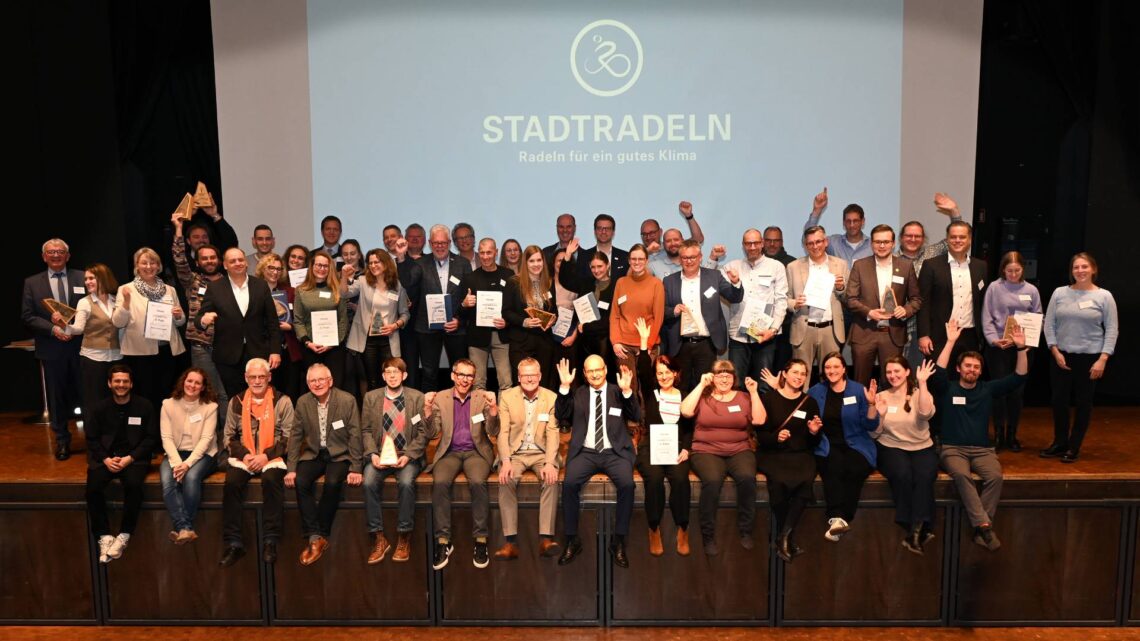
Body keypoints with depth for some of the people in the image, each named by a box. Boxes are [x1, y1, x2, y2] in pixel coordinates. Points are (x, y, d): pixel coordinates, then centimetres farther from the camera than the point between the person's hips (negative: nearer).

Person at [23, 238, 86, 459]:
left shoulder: (82, 278, 5)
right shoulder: (32, 283, 6)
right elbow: (27, 316, 2)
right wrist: (53, 329, -13)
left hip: (81, 345, 0)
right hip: (51, 348, 1)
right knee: (57, 396, 7)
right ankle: (62, 441, 19)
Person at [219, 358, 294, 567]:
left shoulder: (282, 401, 2)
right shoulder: (236, 402, 11)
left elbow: (289, 438, -1)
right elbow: (228, 437, 11)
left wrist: (266, 456, -13)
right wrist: (244, 455, -7)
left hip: (272, 457, -2)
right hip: (243, 457, 3)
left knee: (271, 480, -33)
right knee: (232, 482, -28)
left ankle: (270, 542, -25)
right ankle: (234, 543, -21)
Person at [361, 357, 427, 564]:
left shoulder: (417, 397, 4)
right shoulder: (371, 397, 10)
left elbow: (422, 432, 0)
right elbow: (366, 430, 8)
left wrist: (408, 456, -13)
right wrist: (372, 454, -9)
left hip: (407, 456, -2)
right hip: (379, 455, 2)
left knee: (406, 482, -32)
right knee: (369, 483, -28)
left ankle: (404, 537, -16)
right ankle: (379, 538, -15)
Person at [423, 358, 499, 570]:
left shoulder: (482, 397, 5)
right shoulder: (440, 398, 6)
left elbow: (492, 431, -4)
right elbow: (430, 434, 0)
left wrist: (493, 407, -22)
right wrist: (428, 409, -16)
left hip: (476, 451, -1)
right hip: (450, 452, 1)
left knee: (478, 482, -32)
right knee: (440, 482, -30)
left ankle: (481, 541, -23)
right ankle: (443, 542, -21)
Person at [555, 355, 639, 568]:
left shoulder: (618, 392, 12)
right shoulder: (578, 394, 15)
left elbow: (636, 417, 1)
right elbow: (561, 417, 3)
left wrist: (627, 391, -14)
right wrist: (564, 387, -6)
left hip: (615, 453, 0)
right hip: (586, 453, 1)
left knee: (627, 484, -29)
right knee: (569, 483, -28)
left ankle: (618, 541, -14)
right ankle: (572, 540, -13)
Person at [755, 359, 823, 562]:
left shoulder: (810, 402, 14)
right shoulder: (769, 398, 5)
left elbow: (813, 443, 15)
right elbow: (760, 434, 1)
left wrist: (814, 432, -6)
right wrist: (776, 437, -18)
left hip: (801, 454, 2)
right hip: (772, 453, -2)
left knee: (806, 480, -31)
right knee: (779, 481, -33)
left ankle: (784, 537, -22)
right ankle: (786, 539, -14)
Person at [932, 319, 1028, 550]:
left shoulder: (987, 389, 14)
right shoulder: (947, 389, 5)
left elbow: (1018, 377, 6)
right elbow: (937, 373, -16)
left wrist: (1021, 348, -8)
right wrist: (950, 342, -21)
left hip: (982, 450, 3)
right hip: (952, 449, -3)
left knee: (995, 476, -30)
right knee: (962, 475, -36)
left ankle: (979, 529, -27)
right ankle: (984, 525, -38)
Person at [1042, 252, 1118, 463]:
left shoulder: (1104, 296, -2)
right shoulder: (1059, 293, 3)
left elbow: (1112, 330, -3)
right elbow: (1049, 324, 4)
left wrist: (1103, 359, -10)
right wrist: (1055, 351, -5)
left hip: (1090, 358, -2)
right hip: (1061, 356, 2)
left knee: (1083, 402, 5)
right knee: (1059, 400, 6)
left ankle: (1074, 447, 16)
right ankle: (1059, 443, 21)